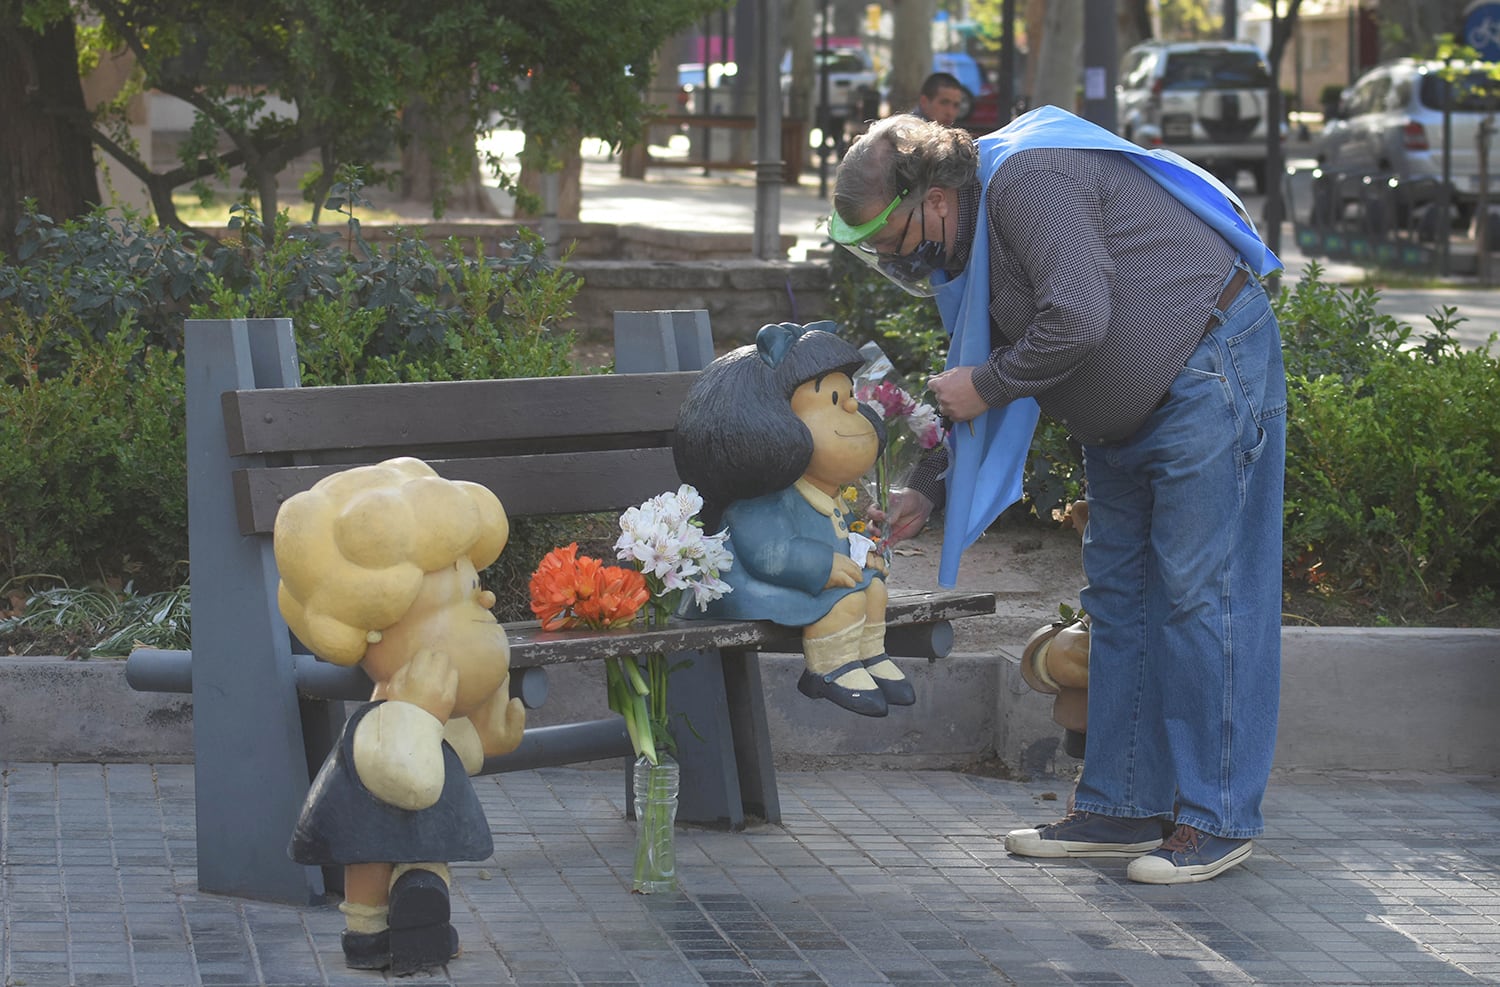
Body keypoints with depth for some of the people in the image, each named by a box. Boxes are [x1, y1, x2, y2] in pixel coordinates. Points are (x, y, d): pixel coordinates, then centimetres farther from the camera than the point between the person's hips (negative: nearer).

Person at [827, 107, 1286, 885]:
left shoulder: (1026, 180, -22)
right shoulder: (965, 244, 9)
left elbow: (1077, 320, -31)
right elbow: (989, 381, 17)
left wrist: (985, 384, -18)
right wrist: (927, 491, 11)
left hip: (1209, 372, -11)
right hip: (1126, 412, 11)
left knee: (1197, 594, -10)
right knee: (1116, 595, 10)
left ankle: (1216, 820, -5)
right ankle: (1121, 808, 16)